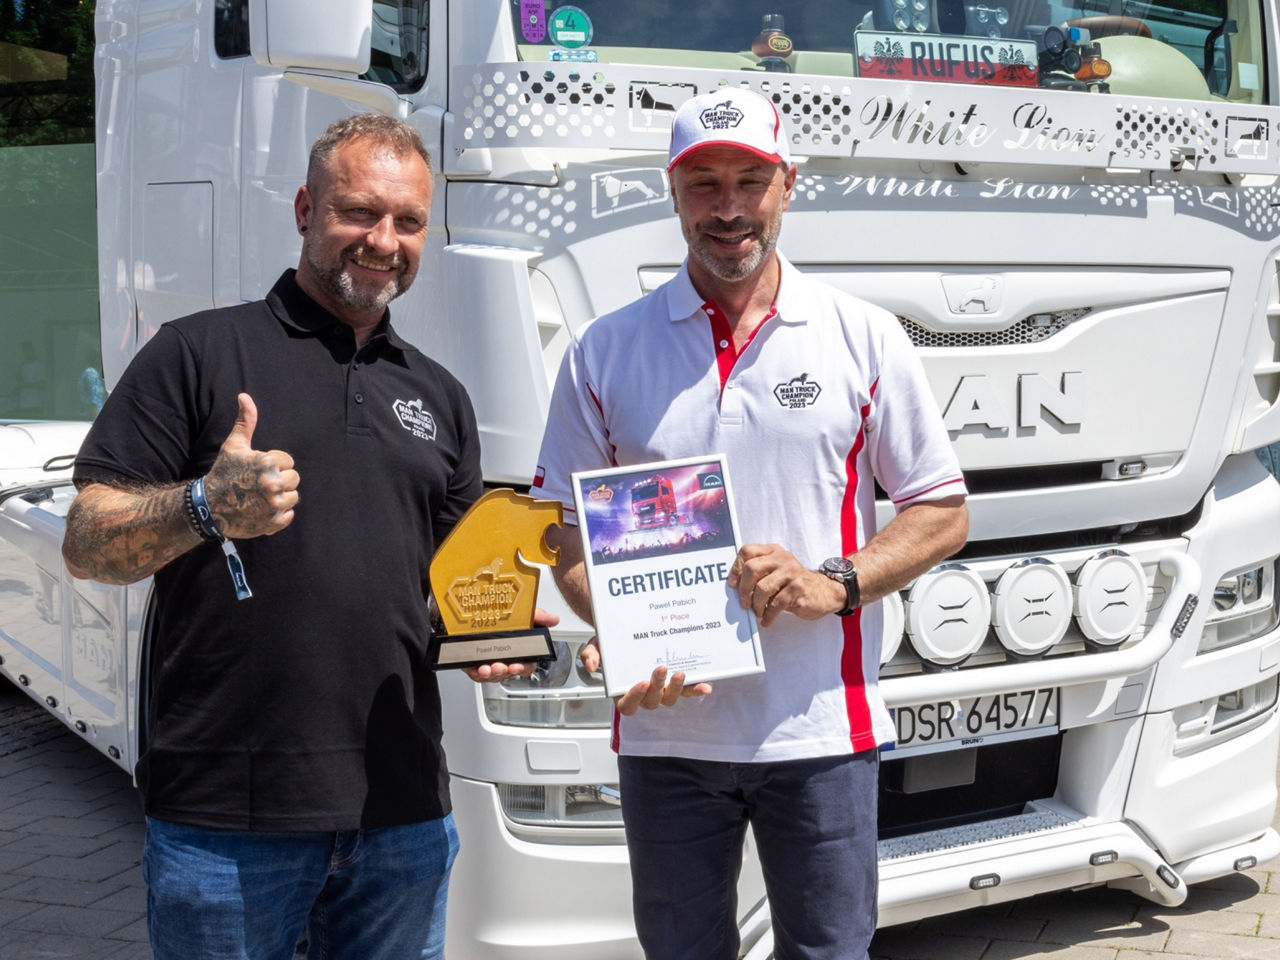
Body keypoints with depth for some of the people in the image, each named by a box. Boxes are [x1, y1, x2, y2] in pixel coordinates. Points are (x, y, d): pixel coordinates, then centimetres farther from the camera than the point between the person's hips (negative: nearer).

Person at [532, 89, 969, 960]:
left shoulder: (866, 339, 3)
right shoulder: (606, 352, 5)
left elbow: (942, 513, 5)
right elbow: (566, 527, 7)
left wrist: (834, 583, -12)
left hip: (820, 729, -1)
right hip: (664, 729, 1)